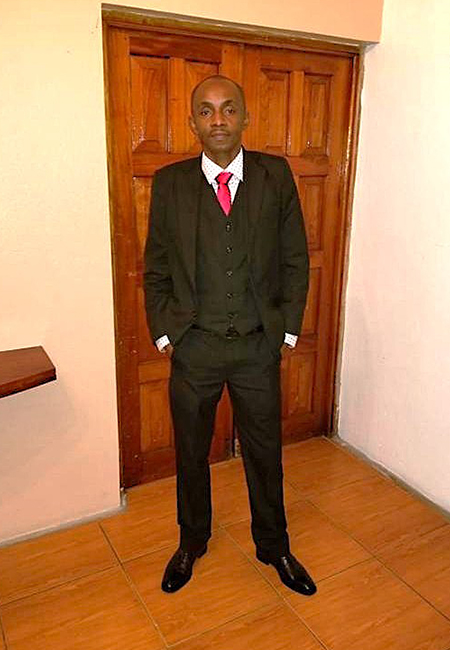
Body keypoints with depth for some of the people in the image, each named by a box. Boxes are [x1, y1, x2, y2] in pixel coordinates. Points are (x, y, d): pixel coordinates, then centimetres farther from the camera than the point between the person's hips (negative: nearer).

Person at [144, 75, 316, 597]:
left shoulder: (276, 175, -1)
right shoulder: (169, 183, -2)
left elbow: (295, 258, 3)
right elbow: (156, 268, 3)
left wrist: (288, 329, -1)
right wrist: (164, 334, -3)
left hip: (259, 344, 0)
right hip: (194, 346, 0)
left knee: (264, 452, 15)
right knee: (190, 454, 17)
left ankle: (273, 545, 40)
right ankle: (192, 542, 43)